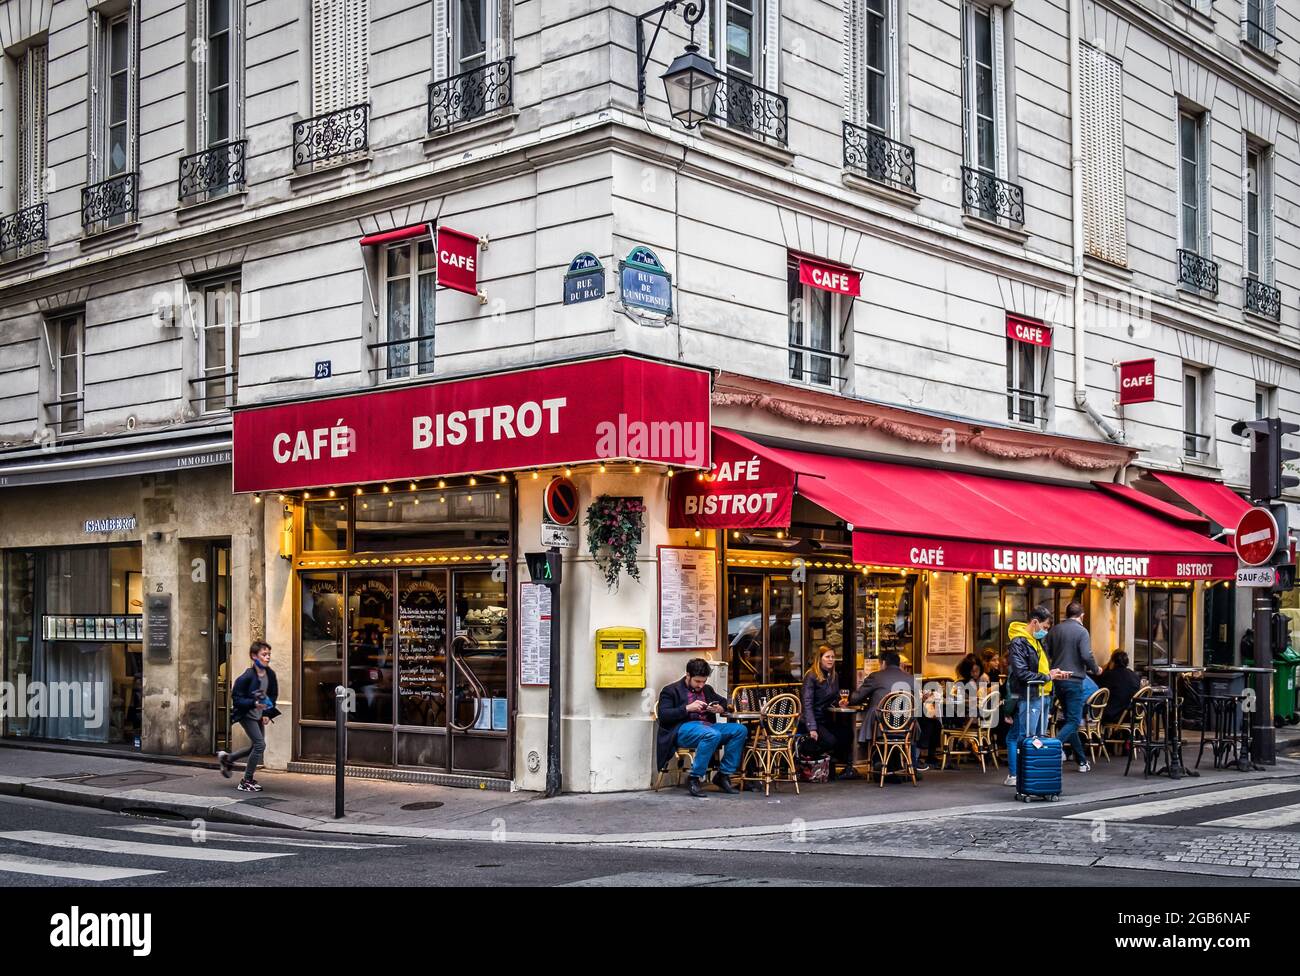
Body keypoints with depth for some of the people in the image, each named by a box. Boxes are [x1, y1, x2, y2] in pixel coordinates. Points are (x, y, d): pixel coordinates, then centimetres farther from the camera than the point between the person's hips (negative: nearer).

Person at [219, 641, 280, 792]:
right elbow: (236, 699, -19)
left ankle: (227, 758, 38)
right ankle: (246, 782, -2)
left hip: (259, 716, 8)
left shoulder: (270, 674, -3)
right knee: (260, 744, -14)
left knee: (256, 747, 15)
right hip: (246, 715, -8)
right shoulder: (246, 677, -23)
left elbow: (273, 695, 9)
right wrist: (254, 703, -33)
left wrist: (267, 713, -1)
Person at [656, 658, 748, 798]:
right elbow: (663, 715, -5)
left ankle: (723, 776, -11)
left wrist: (720, 709, 8)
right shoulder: (671, 691, 7)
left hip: (707, 726, 7)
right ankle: (695, 779, -26)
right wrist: (687, 708, -16)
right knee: (713, 735, -37)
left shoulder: (707, 689, 25)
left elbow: (725, 703, 33)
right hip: (682, 728, -7)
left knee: (740, 730, -16)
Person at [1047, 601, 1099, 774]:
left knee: (1070, 719, 15)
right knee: (1074, 722, -4)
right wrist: (1095, 669, -1)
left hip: (1057, 680, 7)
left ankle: (1082, 761, 20)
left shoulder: (1054, 630, 9)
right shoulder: (1081, 631, -9)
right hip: (1074, 680, -6)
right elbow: (1087, 655, -18)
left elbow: (1046, 654, 13)